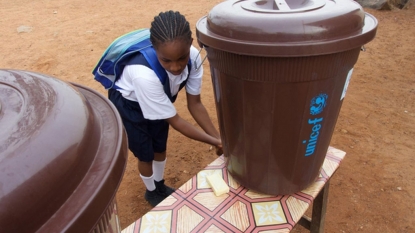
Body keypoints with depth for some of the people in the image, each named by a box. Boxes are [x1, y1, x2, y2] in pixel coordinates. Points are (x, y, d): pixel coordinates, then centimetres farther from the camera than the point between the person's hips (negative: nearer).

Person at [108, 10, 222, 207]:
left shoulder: (193, 57, -31)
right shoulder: (144, 75, -45)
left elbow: (195, 104, -17)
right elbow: (175, 121, -33)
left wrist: (218, 138, -22)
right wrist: (214, 142, -28)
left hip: (159, 100, 5)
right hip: (128, 105, -4)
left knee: (160, 148, 20)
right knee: (146, 155, 13)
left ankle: (160, 186, 50)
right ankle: (152, 192, 44)